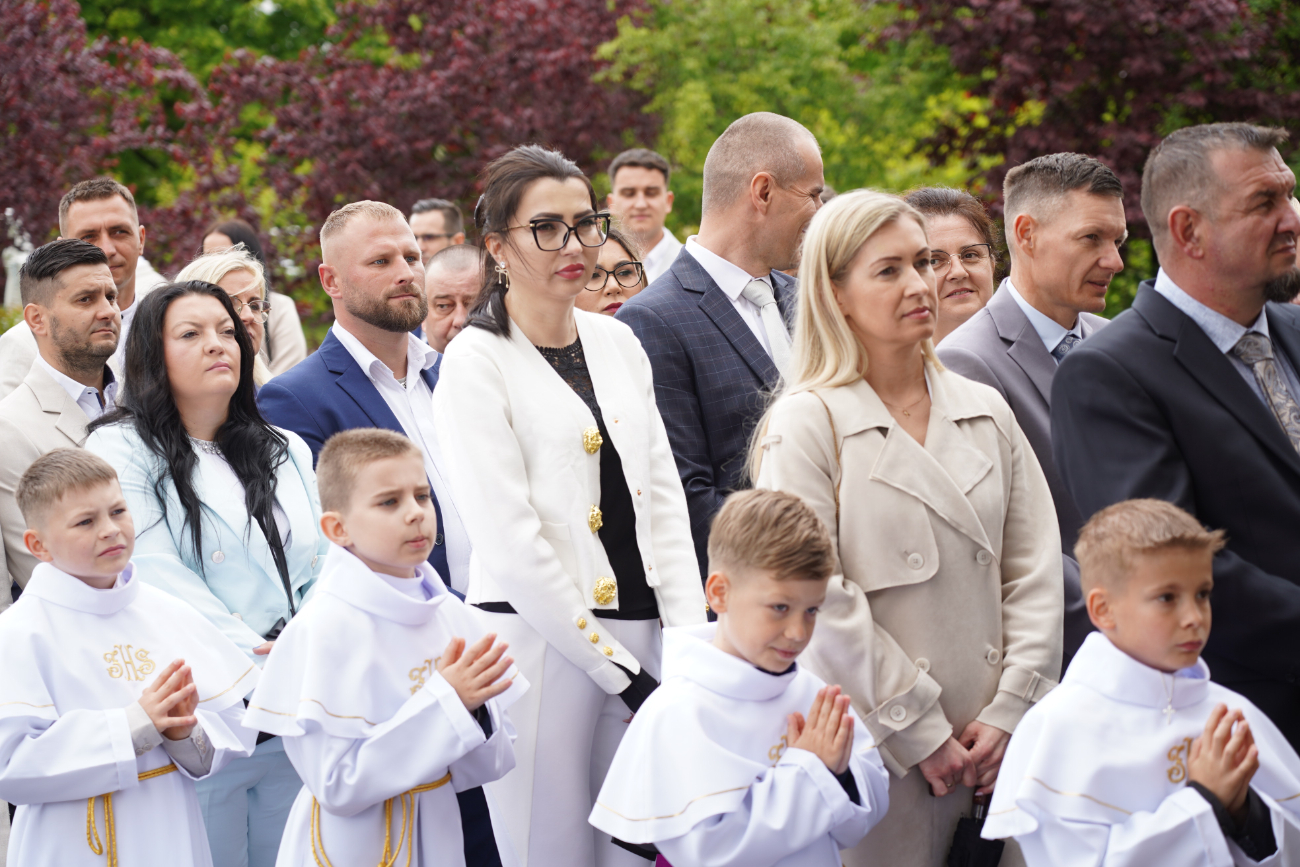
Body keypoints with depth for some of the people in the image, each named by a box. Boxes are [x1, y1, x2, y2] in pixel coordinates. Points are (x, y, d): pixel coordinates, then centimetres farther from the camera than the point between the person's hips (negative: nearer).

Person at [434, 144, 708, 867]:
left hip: (641, 634, 5)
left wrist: (692, 645, -1)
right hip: (542, 638, -5)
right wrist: (617, 668, -12)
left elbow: (663, 497, 10)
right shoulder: (477, 362, -7)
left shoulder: (617, 342, 11)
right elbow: (512, 542, -12)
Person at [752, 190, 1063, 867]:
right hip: (877, 750, -4)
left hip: (998, 743, 4)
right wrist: (922, 733, -11)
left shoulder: (985, 411, 12)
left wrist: (1010, 710, -3)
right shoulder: (805, 423, -4)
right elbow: (819, 601, -10)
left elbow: (1034, 569, 9)